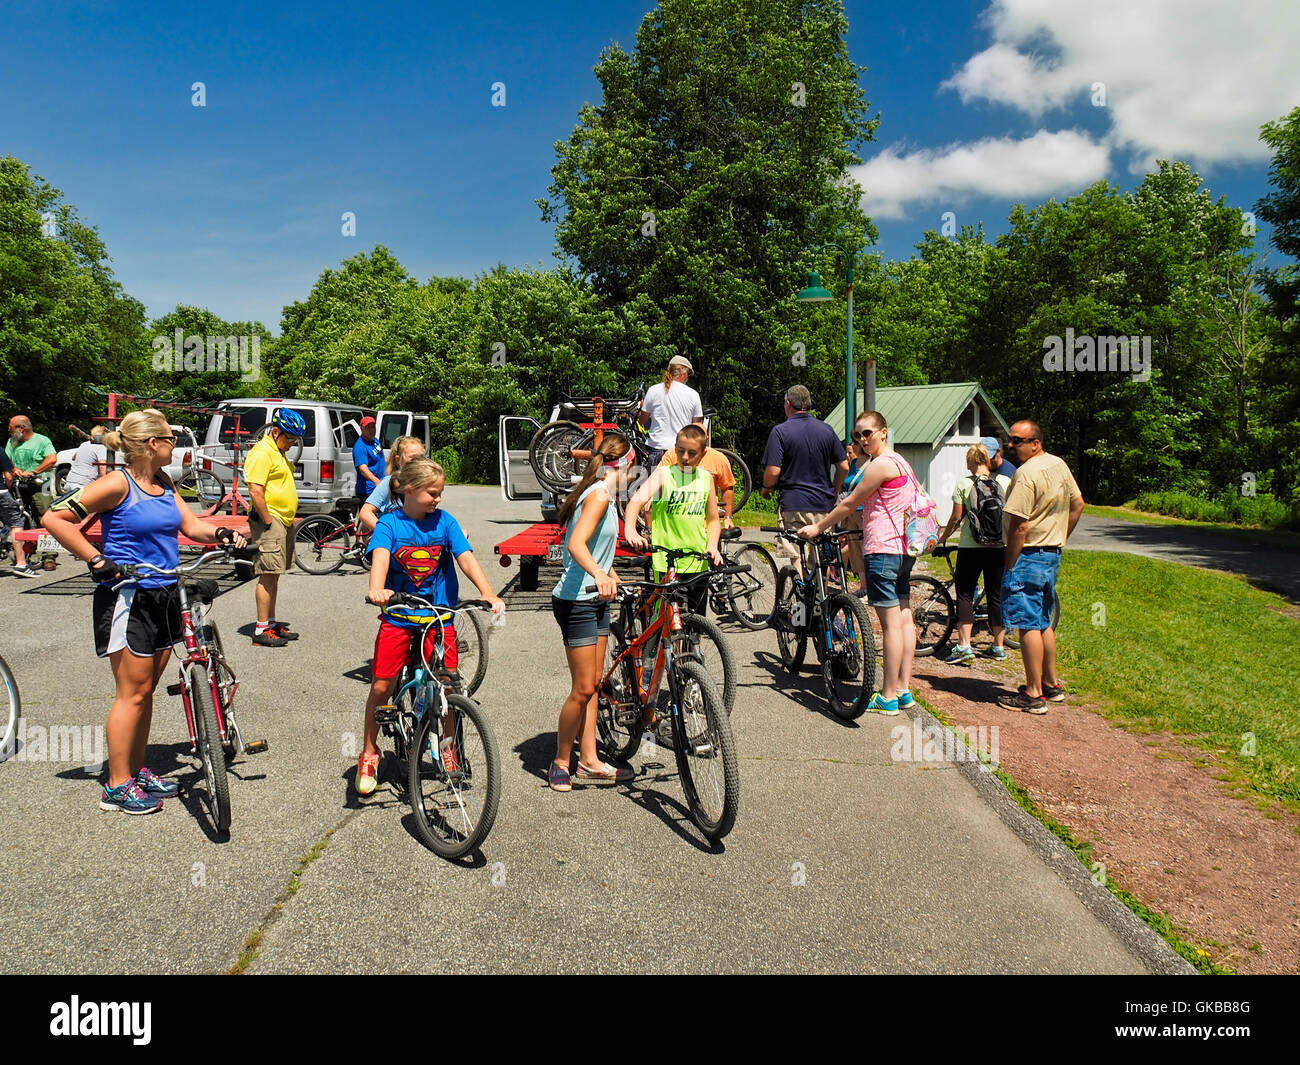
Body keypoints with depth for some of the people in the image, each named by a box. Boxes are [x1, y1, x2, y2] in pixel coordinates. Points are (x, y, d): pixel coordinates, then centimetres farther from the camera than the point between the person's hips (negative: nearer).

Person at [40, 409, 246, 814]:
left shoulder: (163, 483, 10)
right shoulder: (118, 484, -13)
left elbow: (191, 525, 8)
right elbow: (54, 518, -16)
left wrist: (221, 533, -12)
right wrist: (96, 559, -17)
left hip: (162, 596, 8)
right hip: (127, 597, -8)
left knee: (145, 689, 14)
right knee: (132, 692, -2)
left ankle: (137, 771, 26)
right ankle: (117, 787, 10)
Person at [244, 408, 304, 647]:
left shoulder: (278, 452, 19)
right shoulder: (262, 452, -14)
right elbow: (255, 492, -21)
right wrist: (268, 523, -19)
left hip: (283, 521, 10)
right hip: (270, 521, -10)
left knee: (274, 575, 14)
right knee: (268, 575, -8)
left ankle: (271, 623, 22)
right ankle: (261, 630, -4)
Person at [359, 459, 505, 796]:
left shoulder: (444, 521, -1)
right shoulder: (389, 524, -6)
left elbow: (466, 557, -11)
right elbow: (380, 556, -24)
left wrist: (489, 594, -26)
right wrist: (376, 590, -45)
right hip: (397, 616, -1)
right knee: (381, 686, 2)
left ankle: (447, 743, 26)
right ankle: (370, 754, 22)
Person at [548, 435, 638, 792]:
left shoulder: (605, 495, 14)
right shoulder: (599, 495, -16)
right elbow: (576, 544, -32)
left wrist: (616, 581, 27)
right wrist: (598, 574, -47)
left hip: (595, 599, 10)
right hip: (576, 600, -10)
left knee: (592, 684, 13)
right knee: (582, 688, -4)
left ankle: (589, 762, 20)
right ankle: (560, 763, 12)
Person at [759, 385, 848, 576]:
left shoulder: (780, 431, -7)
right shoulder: (826, 429, 7)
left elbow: (773, 471, -13)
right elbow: (844, 467, 7)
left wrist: (766, 489, 7)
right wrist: (834, 492, 23)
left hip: (793, 504, -4)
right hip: (823, 505, 4)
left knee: (797, 558, -2)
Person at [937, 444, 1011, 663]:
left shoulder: (964, 484, -4)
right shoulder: (1006, 482, 3)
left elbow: (956, 517, -4)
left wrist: (942, 538, 11)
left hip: (970, 547, -3)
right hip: (999, 547, 3)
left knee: (964, 594, 3)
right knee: (996, 595, 11)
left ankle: (964, 646, -5)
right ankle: (998, 646, 17)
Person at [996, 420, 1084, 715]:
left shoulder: (1026, 473, -20)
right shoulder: (1059, 465, 10)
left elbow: (1019, 527, -22)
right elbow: (1077, 505, 20)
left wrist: (1010, 567, -16)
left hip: (1029, 555, -10)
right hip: (1052, 554, 10)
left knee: (1028, 624, -5)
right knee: (1043, 622, 18)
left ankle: (1033, 696, -2)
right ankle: (1052, 684, 27)